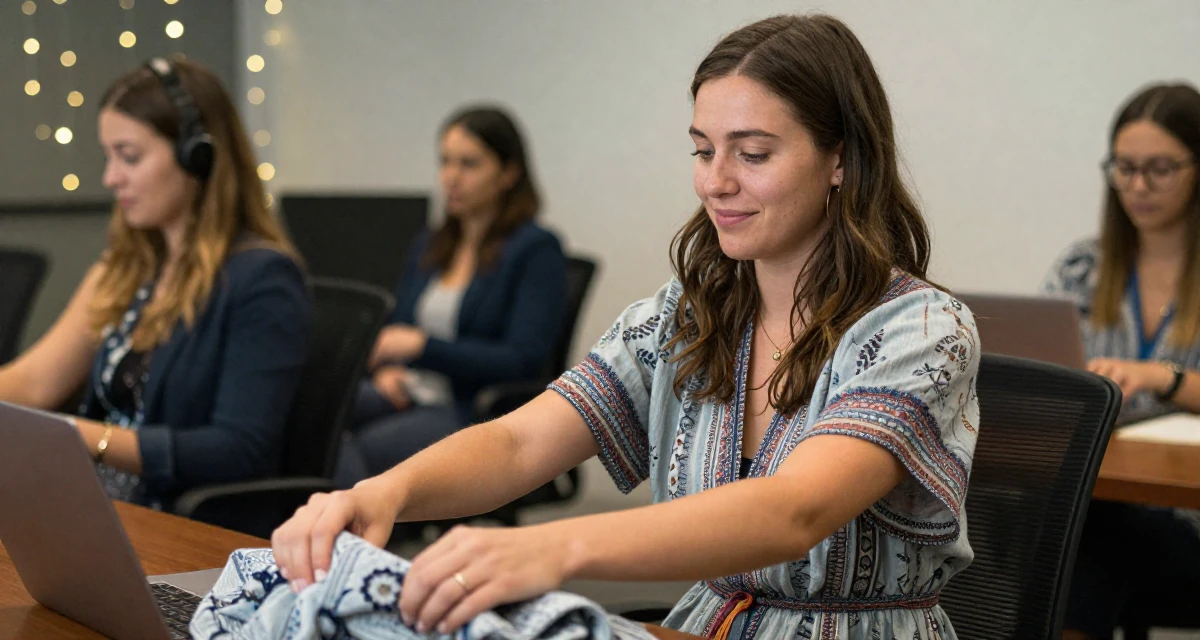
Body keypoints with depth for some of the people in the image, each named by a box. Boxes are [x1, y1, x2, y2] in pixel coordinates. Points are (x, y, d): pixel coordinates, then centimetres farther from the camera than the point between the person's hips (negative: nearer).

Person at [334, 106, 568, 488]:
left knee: (352, 453, -34)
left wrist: (421, 345, -17)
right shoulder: (428, 248, 21)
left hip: (478, 414, -6)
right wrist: (386, 369, -3)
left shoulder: (537, 250, -1)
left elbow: (523, 362, -11)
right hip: (408, 397, 6)